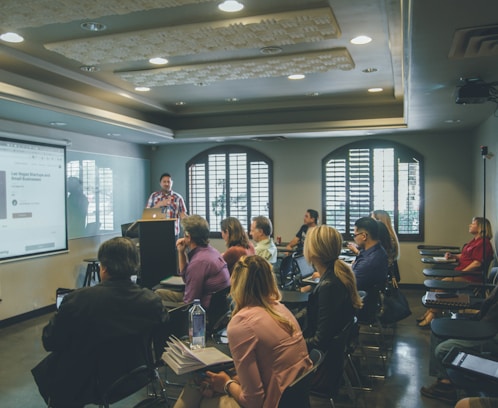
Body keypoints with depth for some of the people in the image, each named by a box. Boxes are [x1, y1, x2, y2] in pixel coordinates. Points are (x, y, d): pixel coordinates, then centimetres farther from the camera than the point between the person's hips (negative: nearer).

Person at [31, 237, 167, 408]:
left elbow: (49, 342, -14)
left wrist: (58, 315, 5)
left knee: (41, 370, 26)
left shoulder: (77, 299, -27)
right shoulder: (153, 301, -19)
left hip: (77, 387, -4)